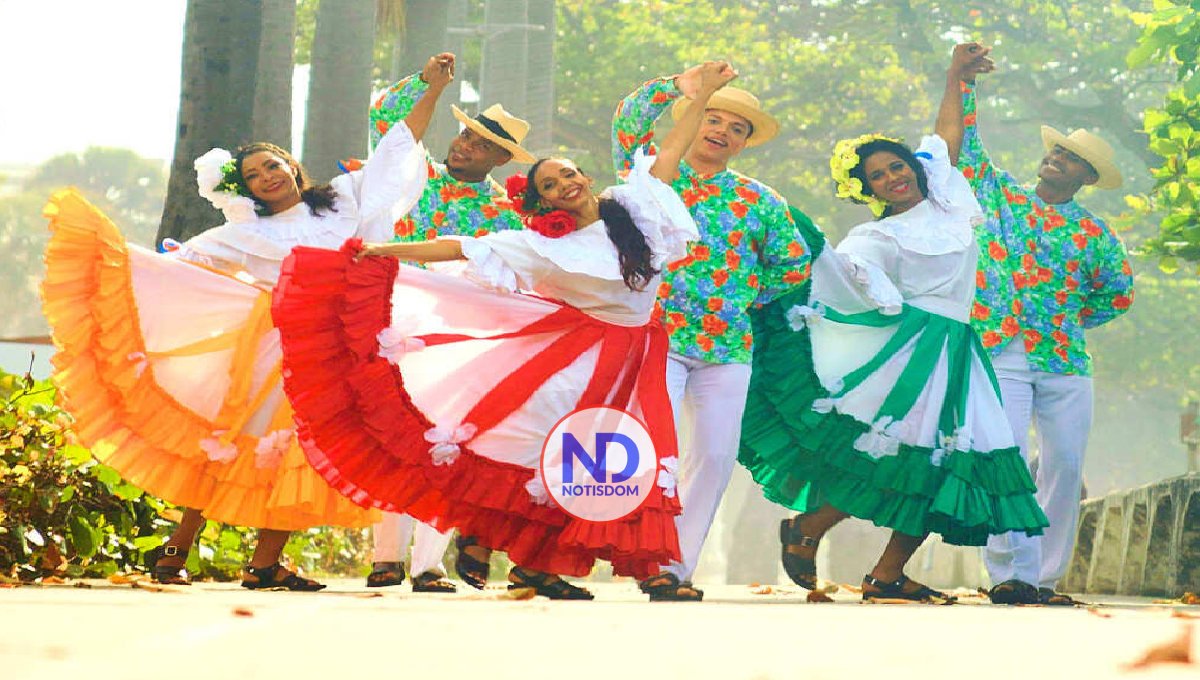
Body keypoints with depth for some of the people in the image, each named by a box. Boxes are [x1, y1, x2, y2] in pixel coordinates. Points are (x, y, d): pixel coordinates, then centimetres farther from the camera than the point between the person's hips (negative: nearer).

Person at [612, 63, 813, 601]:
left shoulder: (757, 201, 13)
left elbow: (794, 263, 20)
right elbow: (628, 122, -10)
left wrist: (749, 295, 12)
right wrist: (679, 86, -16)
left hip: (728, 344, 4)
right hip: (657, 335, -3)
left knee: (715, 456, -1)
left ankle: (678, 566, 6)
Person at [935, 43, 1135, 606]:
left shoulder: (1094, 235, 11)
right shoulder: (996, 195, 10)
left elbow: (1120, 293, 23)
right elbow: (954, 145, 6)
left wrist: (1075, 319, 12)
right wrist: (957, 82, -2)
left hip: (1066, 363, 2)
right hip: (998, 354, -2)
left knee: (1064, 466, -1)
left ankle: (1046, 577, 6)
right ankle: (1012, 574, -18)